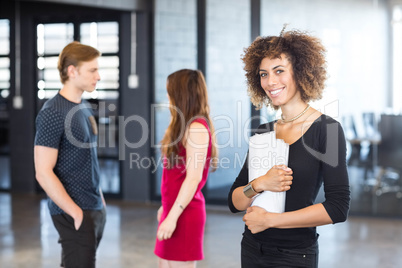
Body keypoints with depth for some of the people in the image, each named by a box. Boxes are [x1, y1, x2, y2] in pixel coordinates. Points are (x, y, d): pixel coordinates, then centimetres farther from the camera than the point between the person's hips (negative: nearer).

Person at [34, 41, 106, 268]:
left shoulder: (85, 107, 10)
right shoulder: (52, 113, -16)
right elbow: (43, 173, -18)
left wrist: (100, 199, 13)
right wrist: (76, 213, -17)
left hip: (96, 209, 8)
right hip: (74, 214, -8)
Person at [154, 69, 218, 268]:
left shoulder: (196, 127, -16)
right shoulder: (186, 125, 13)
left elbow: (193, 178, -21)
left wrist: (173, 216, -22)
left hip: (184, 213, -9)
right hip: (174, 208, 9)